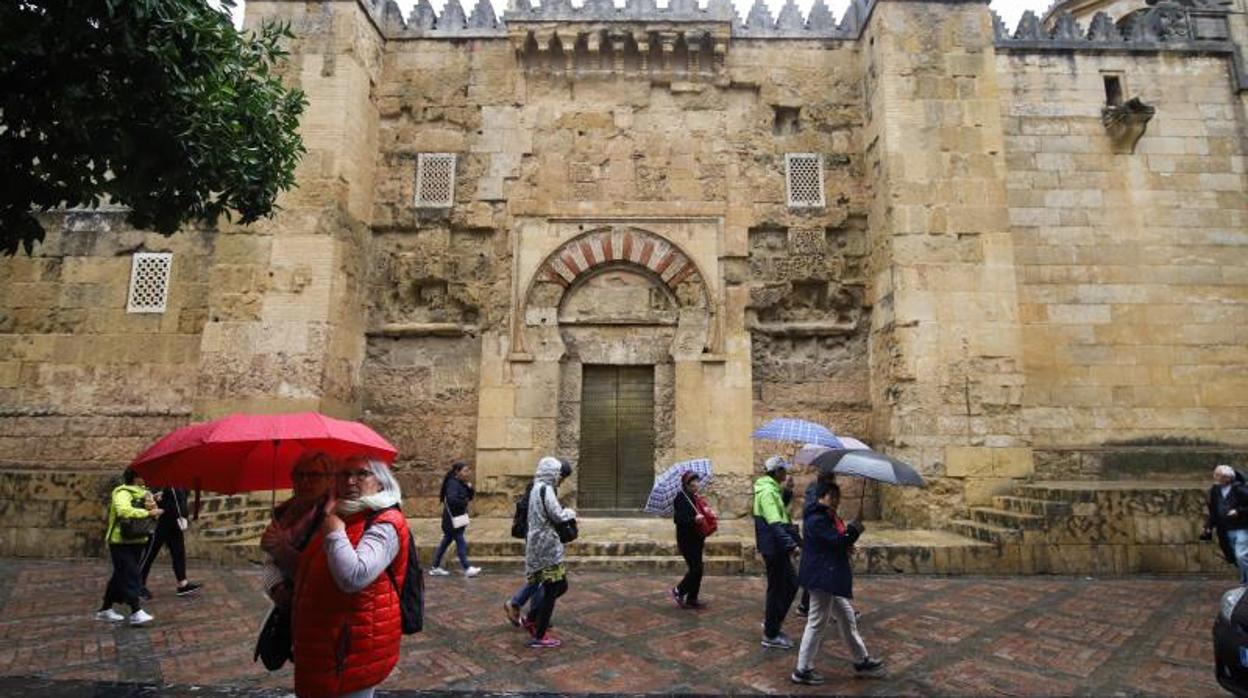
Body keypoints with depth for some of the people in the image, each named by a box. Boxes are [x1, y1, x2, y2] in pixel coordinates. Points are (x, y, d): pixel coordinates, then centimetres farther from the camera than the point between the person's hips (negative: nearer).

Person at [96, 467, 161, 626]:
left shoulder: (143, 492, 12)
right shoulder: (122, 493, -14)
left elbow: (151, 513, 11)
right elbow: (124, 511, -33)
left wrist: (152, 508, -9)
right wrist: (148, 512, -29)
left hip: (136, 541, 8)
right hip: (121, 542, -8)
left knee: (120, 576, 16)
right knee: (130, 576, -11)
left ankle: (105, 609, 28)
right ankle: (136, 612, -12)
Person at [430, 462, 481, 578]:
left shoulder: (461, 484, 12)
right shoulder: (452, 483, -17)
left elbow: (470, 496, 11)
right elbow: (452, 499, -30)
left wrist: (469, 486, -6)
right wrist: (464, 502, -16)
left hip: (459, 518, 9)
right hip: (452, 519, -9)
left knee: (445, 542, 14)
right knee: (461, 543, -6)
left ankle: (436, 568, 22)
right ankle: (467, 569, -2)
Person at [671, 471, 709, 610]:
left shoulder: (694, 497, 11)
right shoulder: (681, 498, -15)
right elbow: (678, 519, -24)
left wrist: (703, 538, 15)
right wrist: (694, 519, -35)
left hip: (696, 539, 8)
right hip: (686, 540, -8)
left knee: (697, 569, 10)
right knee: (696, 569, -8)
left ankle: (692, 599, 19)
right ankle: (679, 591, 10)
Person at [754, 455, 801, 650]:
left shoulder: (773, 490, 15)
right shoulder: (767, 492, -18)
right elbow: (774, 525, -27)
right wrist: (791, 545, -31)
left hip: (778, 548, 10)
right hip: (773, 548, -10)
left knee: (791, 584, 16)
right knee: (777, 589, 0)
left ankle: (771, 624, 26)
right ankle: (771, 635, 12)